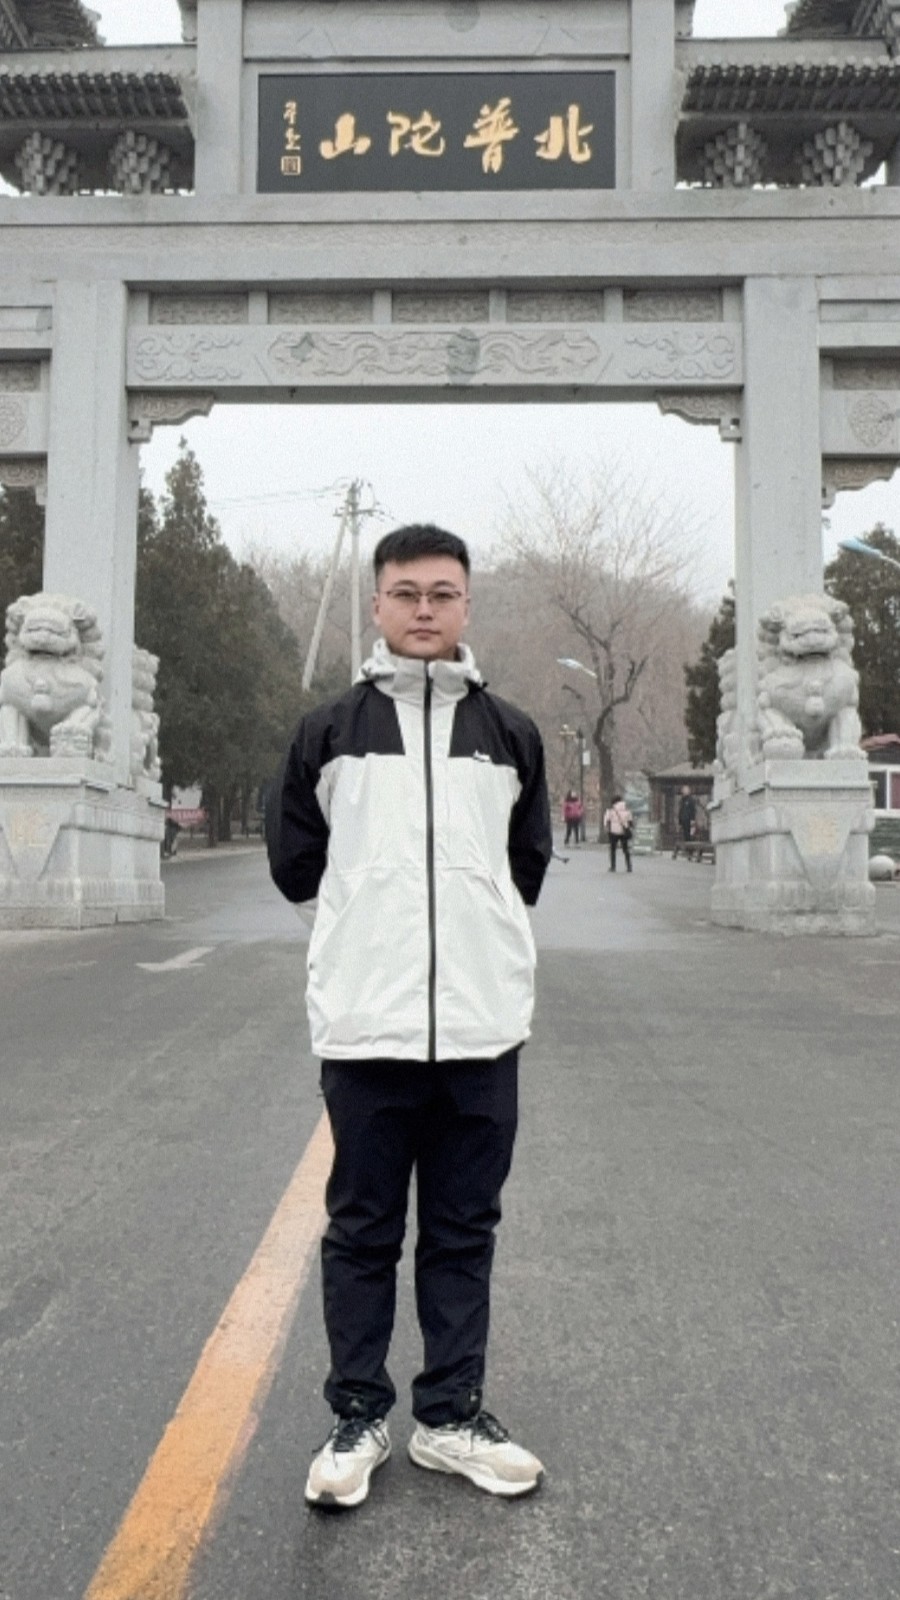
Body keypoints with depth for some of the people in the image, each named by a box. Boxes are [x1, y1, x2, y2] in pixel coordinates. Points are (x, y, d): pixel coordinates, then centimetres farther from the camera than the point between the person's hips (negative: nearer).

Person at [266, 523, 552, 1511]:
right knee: (361, 1232, 9)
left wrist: (474, 914, 10)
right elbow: (293, 865, 8)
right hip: (364, 1022, -1)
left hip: (482, 1024, 2)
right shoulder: (328, 731, 4)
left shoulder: (511, 734, 8)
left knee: (465, 1231, 12)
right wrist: (373, 909, 10)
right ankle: (357, 1418, 25)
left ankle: (450, 1415, 27)